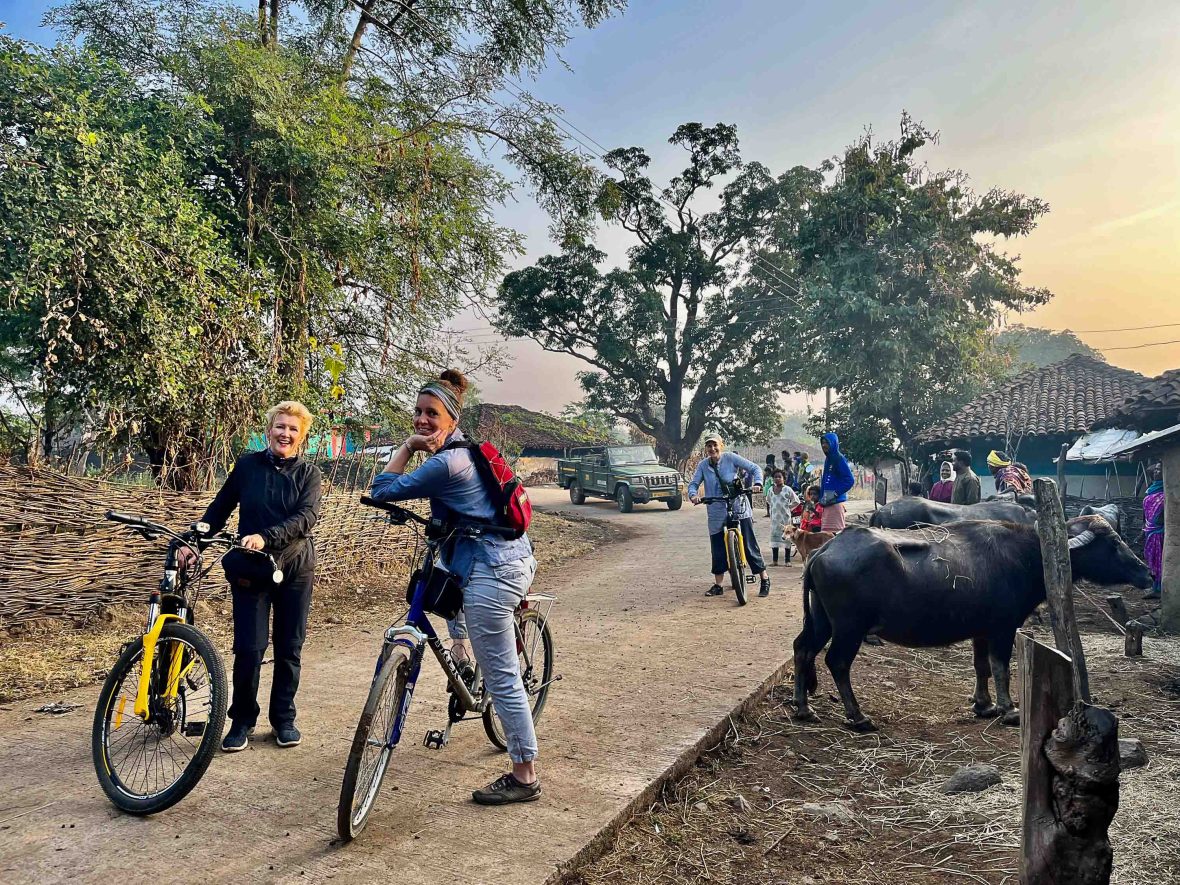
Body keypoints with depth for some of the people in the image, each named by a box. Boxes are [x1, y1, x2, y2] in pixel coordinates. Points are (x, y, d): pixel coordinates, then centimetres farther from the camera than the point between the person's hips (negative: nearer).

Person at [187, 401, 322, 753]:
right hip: (250, 569, 0)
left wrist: (265, 537, -29)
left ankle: (283, 718, 23)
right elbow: (220, 507, 9)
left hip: (295, 569, 0)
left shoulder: (309, 473, -1)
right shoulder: (247, 465, 2)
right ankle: (242, 719, 14)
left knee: (289, 649, 7)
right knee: (249, 648, -5)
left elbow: (306, 517, -16)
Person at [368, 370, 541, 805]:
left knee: (502, 679, -2)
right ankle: (461, 646, 41)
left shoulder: (445, 464, -18)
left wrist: (407, 446, -7)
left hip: (492, 573, -10)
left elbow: (383, 490, -12)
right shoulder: (463, 451, 13)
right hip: (514, 558, 10)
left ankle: (525, 777, 8)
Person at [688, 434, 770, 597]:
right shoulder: (703, 465, 2)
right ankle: (718, 585, 16)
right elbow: (693, 484, 0)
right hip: (716, 512, 3)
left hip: (739, 507, -3)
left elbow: (754, 468, -3)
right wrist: (693, 495, -22)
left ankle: (765, 581, 9)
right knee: (717, 549, 4)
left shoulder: (730, 458, -5)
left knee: (749, 544, -2)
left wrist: (757, 484, -21)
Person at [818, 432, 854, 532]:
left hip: (836, 501, -9)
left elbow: (850, 480, -16)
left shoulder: (839, 459, -10)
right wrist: (822, 497, 15)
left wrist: (835, 493, -17)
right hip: (827, 502, 9)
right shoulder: (828, 459, 16)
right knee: (826, 531, 10)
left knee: (837, 531, -6)